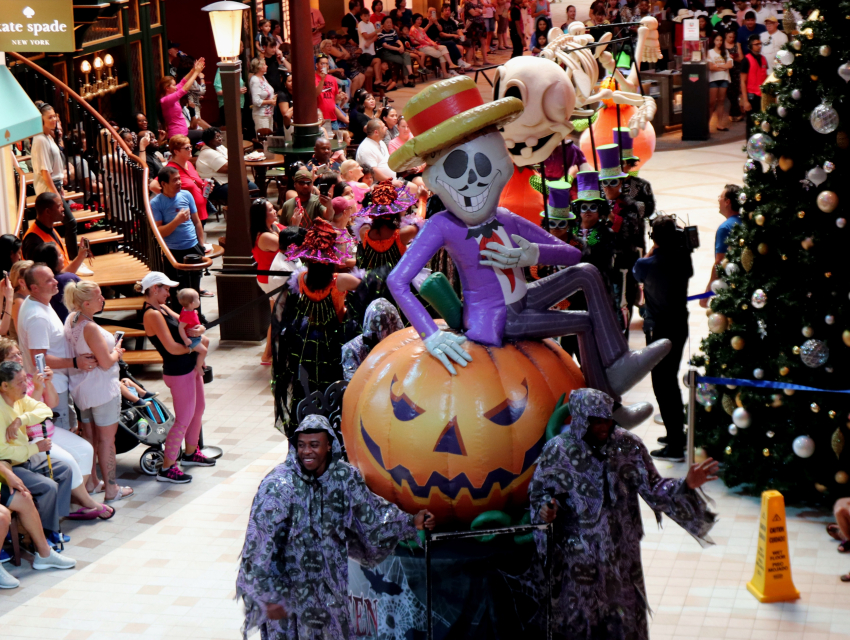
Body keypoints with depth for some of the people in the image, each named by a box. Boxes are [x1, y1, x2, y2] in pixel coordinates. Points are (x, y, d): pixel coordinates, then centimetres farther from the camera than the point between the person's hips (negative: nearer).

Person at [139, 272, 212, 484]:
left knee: (198, 409, 23)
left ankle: (190, 453, 40)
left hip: (190, 367, 10)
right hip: (178, 372, -10)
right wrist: (192, 347, -8)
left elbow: (187, 324, 10)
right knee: (184, 419, -4)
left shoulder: (162, 309, 9)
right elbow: (172, 347, -27)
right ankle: (167, 468, 3)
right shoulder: (152, 314, -21)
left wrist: (197, 330, -14)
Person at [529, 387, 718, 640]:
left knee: (625, 619, 13)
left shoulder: (628, 445, -7)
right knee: (579, 616, 11)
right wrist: (544, 508, -23)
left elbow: (652, 487, -5)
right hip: (578, 553, -2)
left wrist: (686, 486, -20)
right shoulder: (558, 451, -12)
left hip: (621, 550, 2)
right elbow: (539, 490, -2)